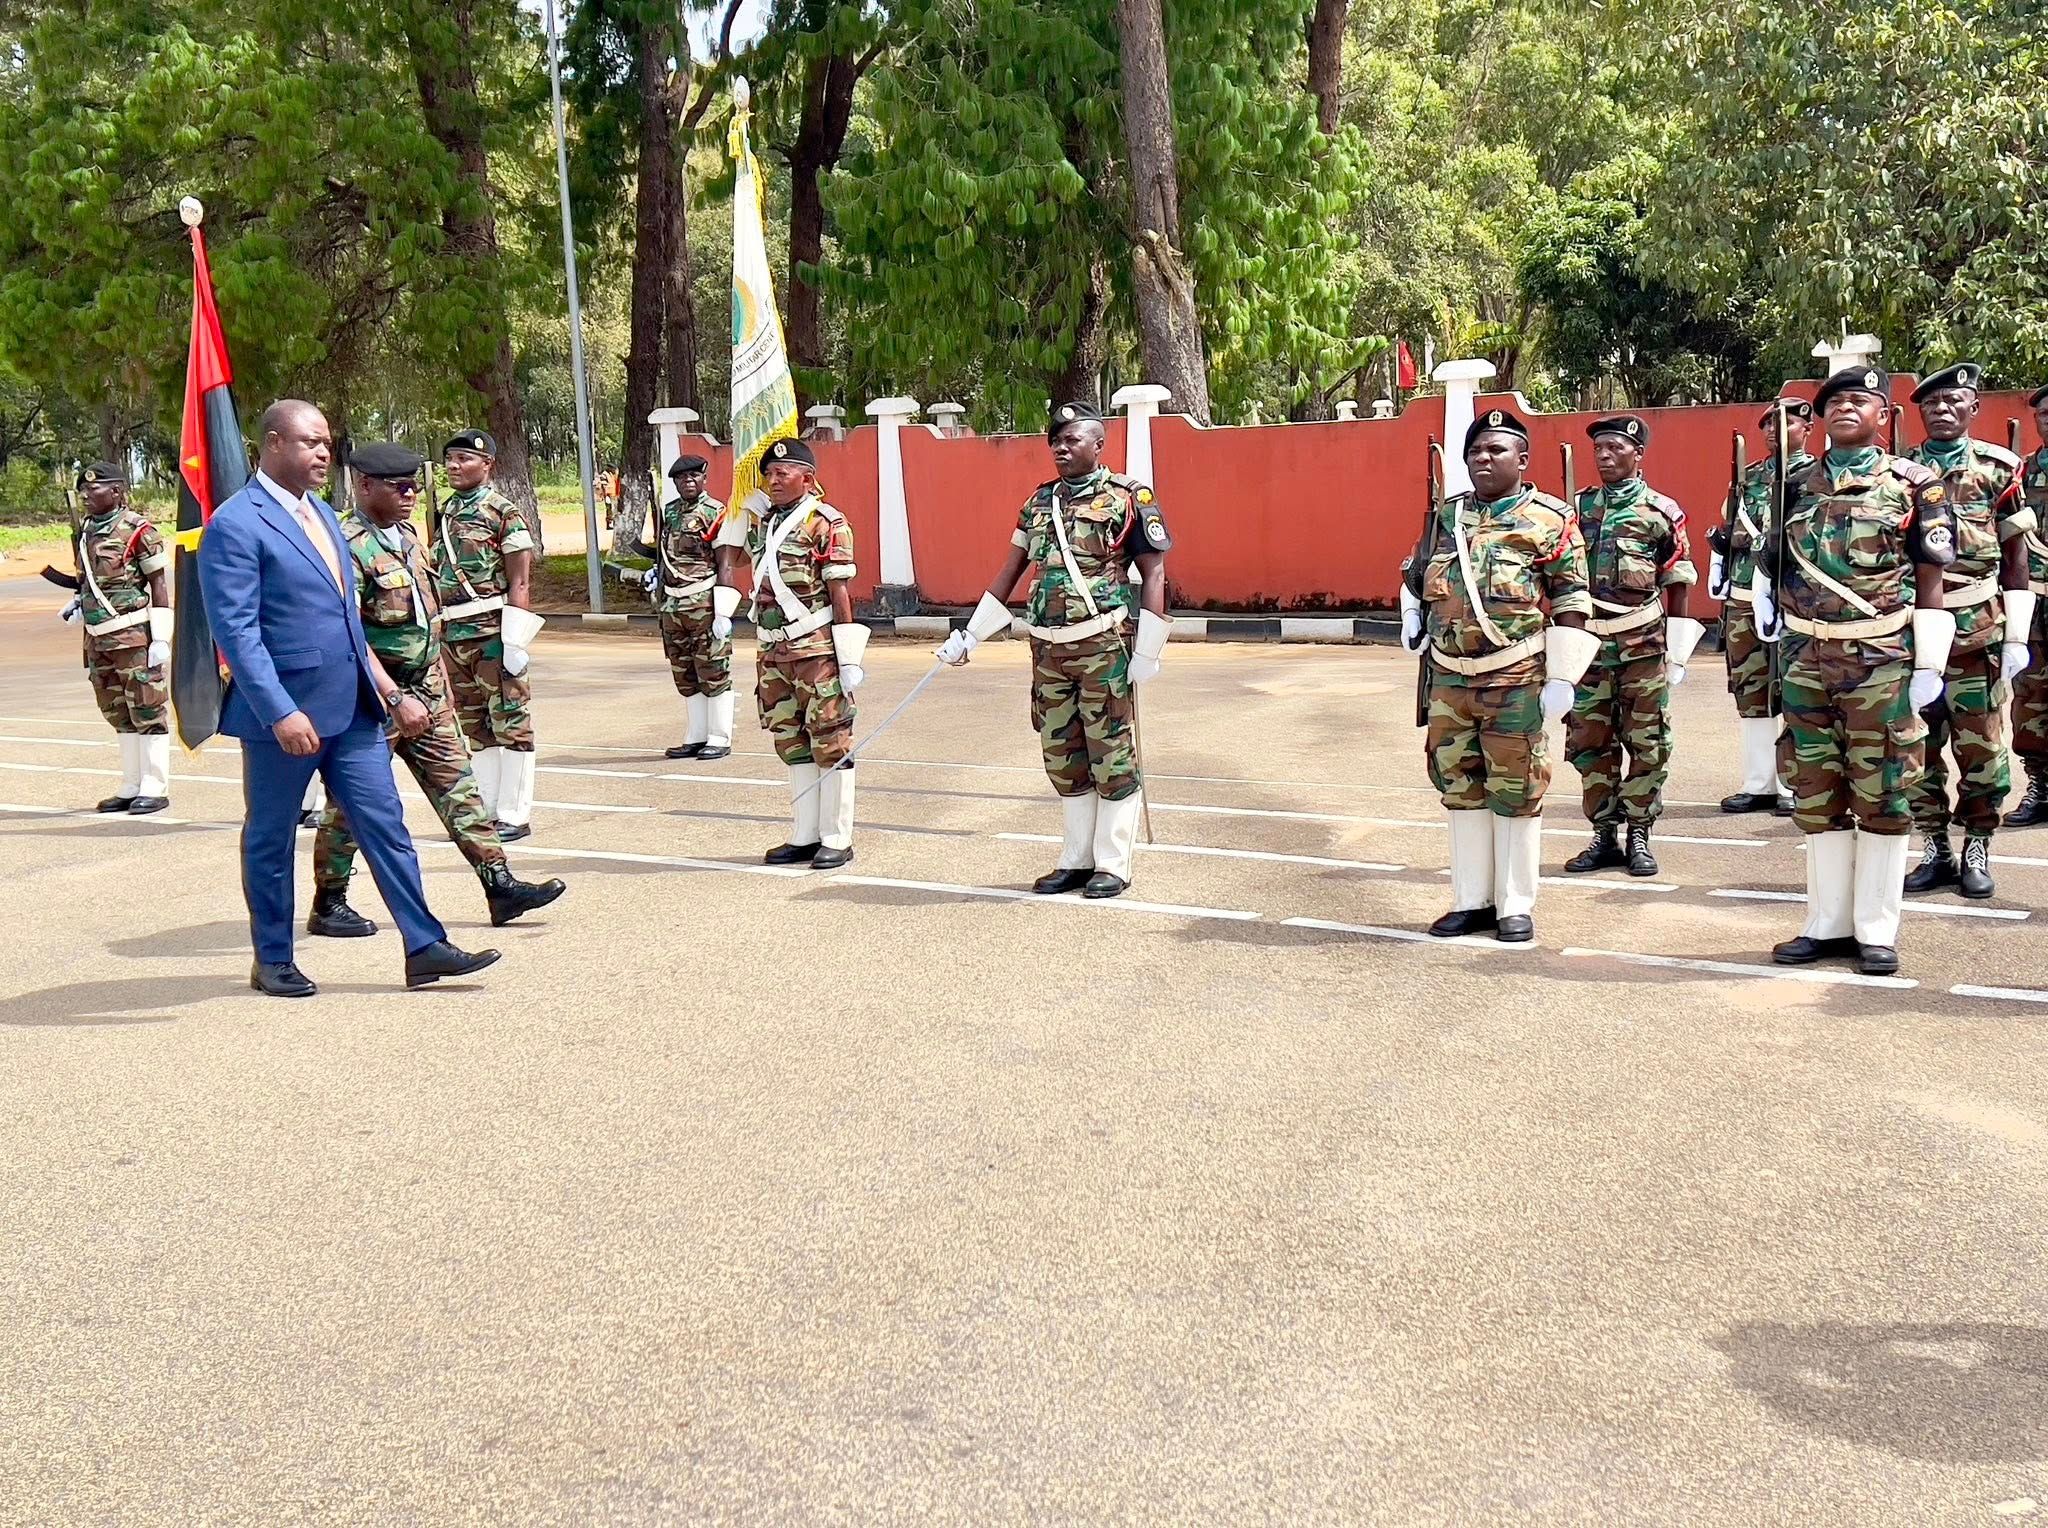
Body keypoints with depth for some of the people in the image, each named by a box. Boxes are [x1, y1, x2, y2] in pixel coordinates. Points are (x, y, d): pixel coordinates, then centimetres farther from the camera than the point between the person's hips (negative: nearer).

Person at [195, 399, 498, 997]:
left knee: (385, 825, 5)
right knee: (270, 838, 9)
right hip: (285, 713, -7)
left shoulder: (321, 513, 14)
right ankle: (272, 961, 22)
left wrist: (372, 668, 16)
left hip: (352, 707, 7)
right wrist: (280, 713, -24)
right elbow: (236, 630, -19)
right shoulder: (235, 525, -13)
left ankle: (424, 948, 8)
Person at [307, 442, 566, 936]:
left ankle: (500, 886, 7)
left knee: (457, 785, 5)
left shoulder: (406, 536, 11)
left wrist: (437, 684, 20)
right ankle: (328, 905, 17)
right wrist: (397, 699, -28)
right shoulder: (350, 547, -17)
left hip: (424, 691, 8)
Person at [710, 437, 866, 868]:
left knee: (829, 742, -2)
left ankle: (837, 840, 6)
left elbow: (840, 593, -13)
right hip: (773, 651, 8)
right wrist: (722, 614, 8)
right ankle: (804, 837, 21)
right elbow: (729, 559, 24)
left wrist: (850, 659, -16)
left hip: (818, 651, -8)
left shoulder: (826, 524, -9)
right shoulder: (759, 521, 13)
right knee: (790, 743, 12)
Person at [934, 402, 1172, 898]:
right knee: (1062, 756, 11)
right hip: (1048, 649, 6)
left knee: (1111, 755, 1)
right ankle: (1076, 860, 22)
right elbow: (1010, 570, 17)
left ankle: (1113, 865, 10)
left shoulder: (1127, 497, -3)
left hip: (1103, 647, -6)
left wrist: (1147, 652, -10)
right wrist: (969, 635, 15)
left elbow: (1153, 573, -5)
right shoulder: (1040, 500, 13)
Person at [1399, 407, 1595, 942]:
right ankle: (1471, 901, 21)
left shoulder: (1550, 521, -3)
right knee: (1460, 787, 10)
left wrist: (1562, 677, -11)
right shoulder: (1446, 515, 12)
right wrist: (1412, 616, 10)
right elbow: (1414, 572, 28)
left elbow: (1573, 602, -6)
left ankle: (1516, 906, 13)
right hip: (1451, 678, 5)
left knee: (1516, 791, 2)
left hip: (1517, 682, -5)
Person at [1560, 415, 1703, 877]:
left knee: (1646, 742, 2)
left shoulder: (1662, 511, 2)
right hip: (1587, 639, 3)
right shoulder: (1578, 508, 9)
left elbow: (1677, 583, 4)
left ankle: (1639, 835, 12)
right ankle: (1604, 836, 14)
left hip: (1643, 640, -3)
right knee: (1589, 741, 4)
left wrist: (1676, 648, 1)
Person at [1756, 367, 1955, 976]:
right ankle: (1827, 925, 18)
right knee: (1817, 794, 8)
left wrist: (1929, 666, -6)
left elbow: (1931, 581, -1)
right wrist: (1770, 625, 6)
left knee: (1881, 795, 2)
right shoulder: (1797, 485, 10)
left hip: (1882, 660, -3)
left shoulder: (1915, 484, 0)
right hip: (1807, 660, 4)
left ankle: (1877, 931, 10)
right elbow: (1770, 565, 20)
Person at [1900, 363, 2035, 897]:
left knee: (1981, 744, 2)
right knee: (1920, 743, 5)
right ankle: (1936, 849, 15)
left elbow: (2016, 557, 3)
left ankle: (1977, 849, 13)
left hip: (1978, 627, -1)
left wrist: (2017, 636, -2)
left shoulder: (1997, 468, 3)